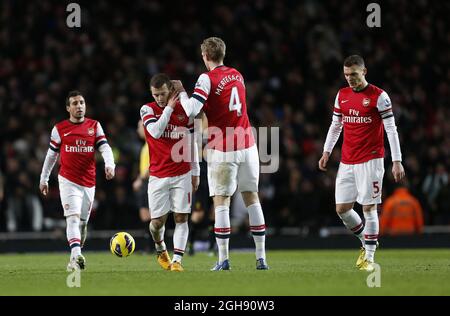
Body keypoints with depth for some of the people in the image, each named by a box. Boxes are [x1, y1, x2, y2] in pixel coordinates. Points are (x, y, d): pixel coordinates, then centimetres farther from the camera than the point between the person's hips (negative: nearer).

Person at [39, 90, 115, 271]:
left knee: (83, 222, 11)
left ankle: (76, 256, 27)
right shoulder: (59, 129, 3)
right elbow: (51, 155, 12)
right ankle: (76, 257, -32)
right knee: (73, 218, -19)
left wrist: (109, 164, -23)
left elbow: (104, 148, -3)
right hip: (68, 180, -3)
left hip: (89, 183, 3)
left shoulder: (95, 126, 7)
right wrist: (44, 179, 16)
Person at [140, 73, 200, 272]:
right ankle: (160, 249, 29)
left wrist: (196, 171, 11)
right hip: (158, 176, -1)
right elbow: (155, 131, -21)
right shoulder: (147, 110, -2)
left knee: (181, 217, -8)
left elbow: (191, 142, 11)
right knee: (157, 221, 0)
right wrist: (169, 107, -15)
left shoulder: (184, 110, 4)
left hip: (182, 175, 1)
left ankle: (177, 260, -8)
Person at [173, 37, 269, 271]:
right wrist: (205, 107, 19)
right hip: (247, 145, 5)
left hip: (222, 150, -5)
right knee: (252, 198, 8)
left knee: (221, 201, 0)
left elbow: (191, 110, -18)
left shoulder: (208, 78, -10)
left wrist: (181, 92, -2)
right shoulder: (237, 75, 11)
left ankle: (223, 260, -3)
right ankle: (261, 258, 6)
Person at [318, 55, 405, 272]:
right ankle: (365, 241, 26)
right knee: (342, 209, 3)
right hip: (347, 162, 6)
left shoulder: (379, 96, -6)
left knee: (369, 207, -7)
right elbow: (335, 126, 20)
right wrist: (326, 152, 11)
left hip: (370, 160, -6)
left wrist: (397, 161, -12)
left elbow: (391, 129, -7)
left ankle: (369, 257, 2)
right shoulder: (342, 95, 10)